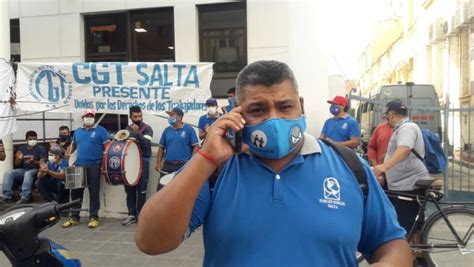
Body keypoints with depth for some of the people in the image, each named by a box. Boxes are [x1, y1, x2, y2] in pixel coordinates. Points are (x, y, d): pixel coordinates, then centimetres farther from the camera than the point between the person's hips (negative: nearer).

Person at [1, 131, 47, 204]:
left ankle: (25, 197, -45)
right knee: (8, 173, -19)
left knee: (28, 174, -38)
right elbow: (16, 165, 15)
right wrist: (19, 158, -8)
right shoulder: (21, 149, 14)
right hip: (23, 170, 5)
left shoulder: (41, 149, 0)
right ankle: (7, 196, -23)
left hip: (35, 170, -5)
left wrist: (34, 162, -29)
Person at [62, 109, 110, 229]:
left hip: (94, 166, -4)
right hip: (79, 165, 5)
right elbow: (73, 145, 24)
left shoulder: (100, 130, -1)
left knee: (94, 192, 1)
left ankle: (93, 217, 9)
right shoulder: (77, 131, 14)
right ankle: (74, 217, 19)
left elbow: (108, 146, -5)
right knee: (76, 192, 8)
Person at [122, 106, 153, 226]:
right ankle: (132, 214, 15)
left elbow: (146, 143, -18)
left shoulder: (147, 128, -3)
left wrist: (137, 133, -26)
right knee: (129, 189, 7)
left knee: (141, 190, -2)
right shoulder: (127, 129, 14)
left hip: (142, 161, -5)